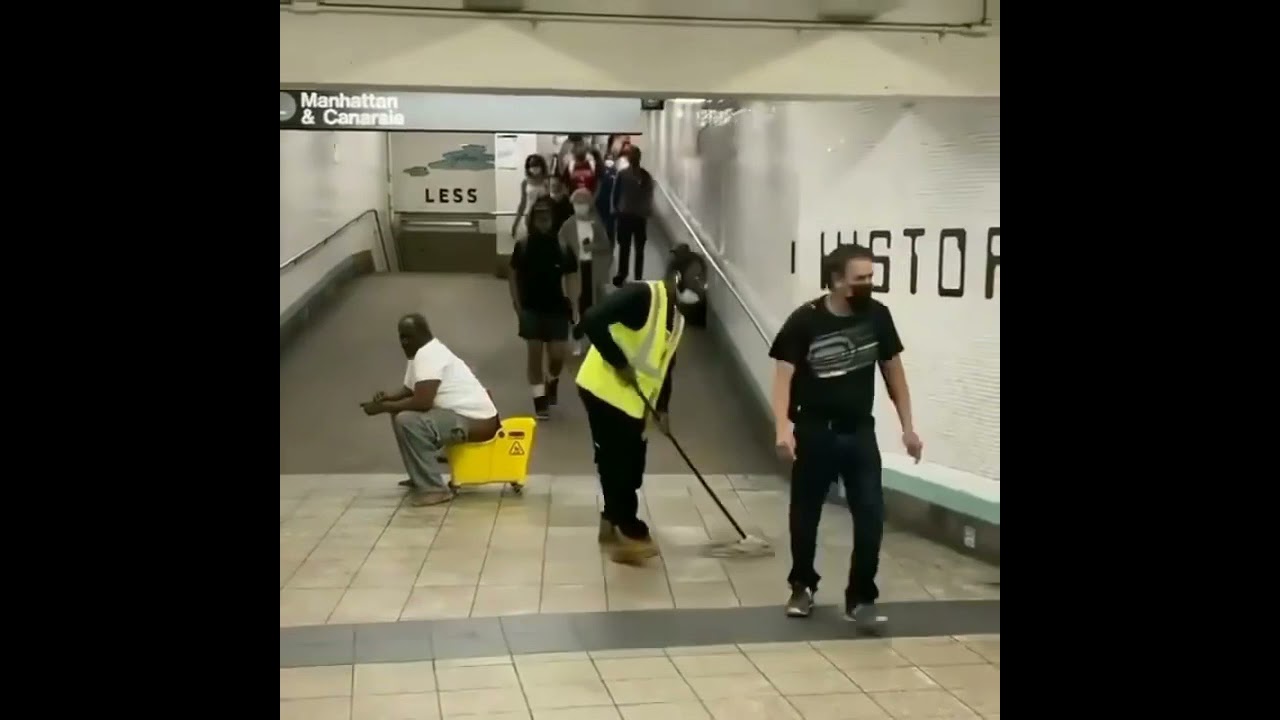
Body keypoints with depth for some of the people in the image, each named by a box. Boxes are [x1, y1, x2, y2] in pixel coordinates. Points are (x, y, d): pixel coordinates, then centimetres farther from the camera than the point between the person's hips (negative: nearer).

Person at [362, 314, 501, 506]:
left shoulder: (428, 355, -19)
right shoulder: (421, 353, 13)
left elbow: (422, 402, -29)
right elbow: (408, 390, 23)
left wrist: (383, 408, -18)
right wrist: (387, 398, 1)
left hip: (476, 422, -11)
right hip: (465, 415, 11)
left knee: (406, 421, -24)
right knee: (403, 410, 18)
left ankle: (433, 488, -16)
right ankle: (422, 477, 22)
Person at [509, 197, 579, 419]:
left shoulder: (563, 248, -5)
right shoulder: (522, 247, -4)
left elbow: (571, 278, -3)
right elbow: (513, 276, 4)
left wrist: (573, 307, -9)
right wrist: (517, 305, -1)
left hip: (556, 308, 0)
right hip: (531, 308, 0)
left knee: (557, 355, -1)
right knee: (535, 353, 0)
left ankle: (552, 381, 33)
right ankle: (539, 399, 10)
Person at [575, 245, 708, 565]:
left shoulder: (678, 316, 9)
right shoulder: (642, 295, -19)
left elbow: (664, 364, 15)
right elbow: (593, 320, -28)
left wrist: (661, 408, 8)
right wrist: (620, 364, -23)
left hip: (633, 399, 9)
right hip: (605, 389, -9)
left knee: (629, 463, 14)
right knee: (620, 463, -4)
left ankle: (613, 522, 29)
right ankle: (629, 534, 4)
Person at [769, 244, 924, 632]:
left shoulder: (877, 315, -3)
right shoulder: (805, 321, -13)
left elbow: (893, 370, 8)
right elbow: (784, 375, -16)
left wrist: (907, 426, 8)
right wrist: (783, 427, -31)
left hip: (860, 432, 2)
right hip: (814, 432, -2)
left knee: (871, 516, -5)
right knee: (805, 514, 11)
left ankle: (861, 598, 7)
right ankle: (803, 586, 32)